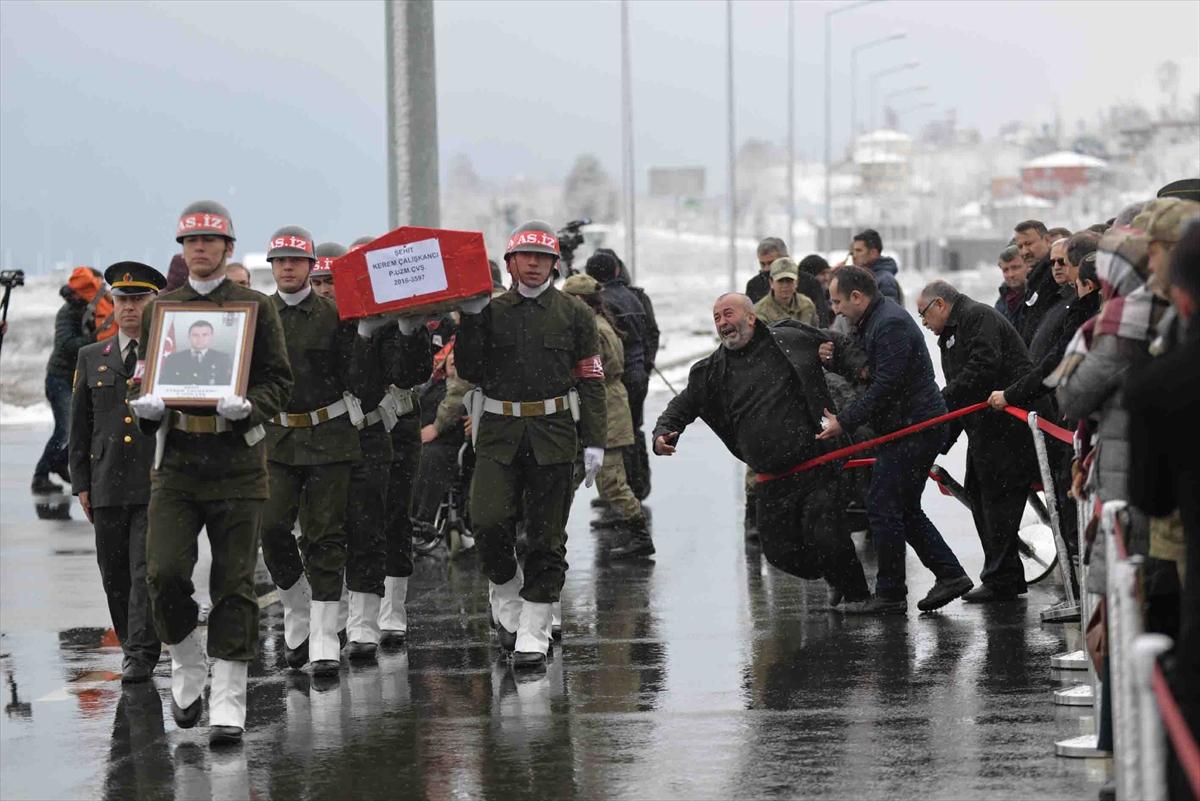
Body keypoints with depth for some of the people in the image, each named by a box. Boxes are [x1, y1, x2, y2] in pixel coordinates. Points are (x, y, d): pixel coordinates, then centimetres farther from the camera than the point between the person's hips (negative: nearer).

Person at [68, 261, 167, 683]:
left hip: (158, 485, -4)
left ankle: (142, 656, -10)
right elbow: (80, 424, 14)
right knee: (115, 574, 7)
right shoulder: (92, 358, 13)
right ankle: (130, 646, 21)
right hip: (107, 486, 4)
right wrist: (81, 482, 7)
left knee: (147, 569, -11)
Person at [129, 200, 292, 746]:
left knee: (233, 584, -1)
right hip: (177, 460, 2)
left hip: (237, 459, -2)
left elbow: (279, 381, 3)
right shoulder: (158, 309, 12)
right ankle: (186, 663, 14)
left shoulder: (256, 308, 4)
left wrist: (247, 406, -18)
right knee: (164, 573, -12)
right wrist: (146, 405, -6)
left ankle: (229, 700, 4)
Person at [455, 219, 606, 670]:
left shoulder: (574, 314, 5)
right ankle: (507, 601, 11)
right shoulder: (491, 312, 8)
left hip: (553, 435, 0)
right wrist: (471, 320, -8)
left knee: (546, 538, 1)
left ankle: (532, 634, 8)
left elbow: (591, 380, 4)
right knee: (489, 522, -15)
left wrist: (594, 442, -3)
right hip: (499, 434, 1)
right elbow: (469, 372, 2)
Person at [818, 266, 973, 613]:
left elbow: (885, 386, -24)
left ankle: (890, 594, -2)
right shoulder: (870, 323, 16)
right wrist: (835, 359, 1)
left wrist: (845, 421, -20)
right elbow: (864, 373, 21)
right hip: (906, 426, 11)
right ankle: (950, 574, 16)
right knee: (904, 508, 15)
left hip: (914, 426, -11)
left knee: (883, 507, -7)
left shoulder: (891, 325, -18)